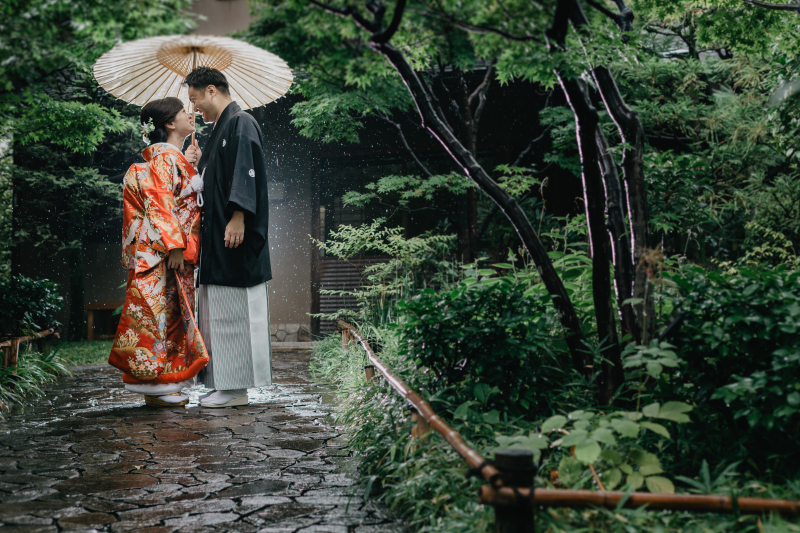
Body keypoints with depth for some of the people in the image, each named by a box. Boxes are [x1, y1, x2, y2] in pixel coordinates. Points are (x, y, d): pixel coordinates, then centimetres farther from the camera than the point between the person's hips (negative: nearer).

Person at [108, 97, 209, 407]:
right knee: (160, 311, -6)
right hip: (163, 252, -10)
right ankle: (155, 387, -1)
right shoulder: (163, 157, -9)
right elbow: (160, 204, -17)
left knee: (173, 313, 10)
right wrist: (174, 246, -22)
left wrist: (192, 165, 16)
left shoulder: (177, 158, 19)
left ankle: (164, 384, 16)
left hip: (179, 253, 10)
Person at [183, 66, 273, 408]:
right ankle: (226, 383, 15)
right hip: (216, 235, 10)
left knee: (233, 309, -7)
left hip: (234, 233, -10)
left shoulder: (241, 123, -8)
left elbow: (246, 173, -19)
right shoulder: (220, 129, 21)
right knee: (218, 309, 10)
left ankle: (237, 387, -1)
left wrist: (237, 218, -25)